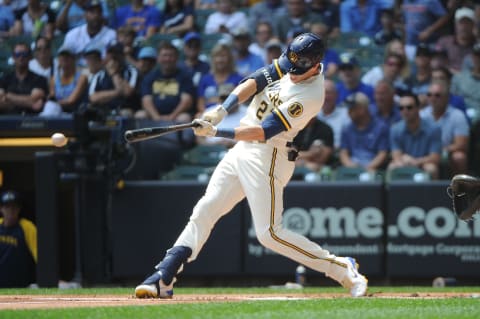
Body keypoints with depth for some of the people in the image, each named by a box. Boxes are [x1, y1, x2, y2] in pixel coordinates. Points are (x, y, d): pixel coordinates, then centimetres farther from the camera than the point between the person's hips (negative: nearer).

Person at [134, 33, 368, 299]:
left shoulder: (310, 97, -22)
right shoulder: (290, 63, 1)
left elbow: (262, 132, -24)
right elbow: (254, 82, -5)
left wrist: (215, 132, -25)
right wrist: (221, 110, -20)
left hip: (267, 157, -8)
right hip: (242, 148, 8)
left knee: (269, 234, -12)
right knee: (204, 211, 4)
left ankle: (342, 269, -4)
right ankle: (163, 279, 4)